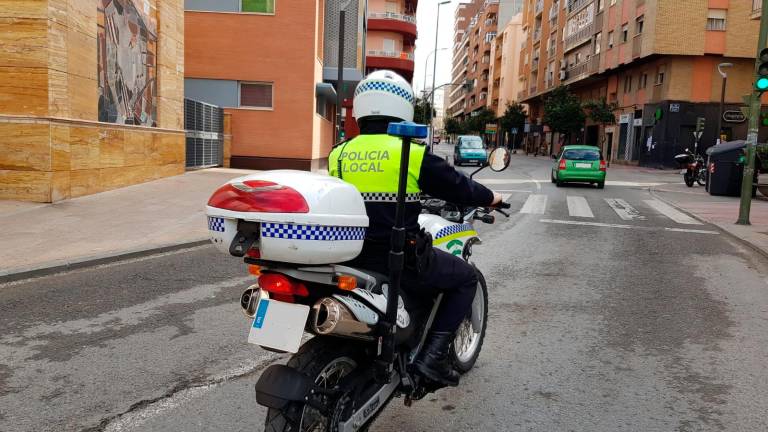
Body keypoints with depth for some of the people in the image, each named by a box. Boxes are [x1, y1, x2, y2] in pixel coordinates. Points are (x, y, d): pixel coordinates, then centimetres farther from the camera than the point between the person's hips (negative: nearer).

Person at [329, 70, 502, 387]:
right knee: (466, 278, 16)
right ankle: (432, 353, 6)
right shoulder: (413, 154, -10)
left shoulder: (338, 154, 5)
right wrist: (490, 198, 22)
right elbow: (458, 187, 0)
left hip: (350, 258, 6)